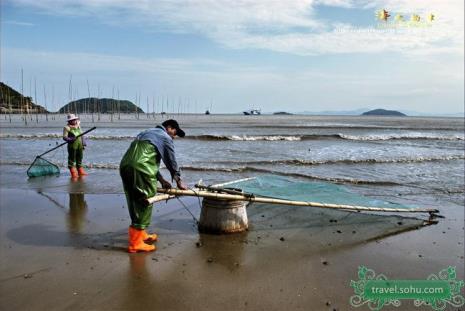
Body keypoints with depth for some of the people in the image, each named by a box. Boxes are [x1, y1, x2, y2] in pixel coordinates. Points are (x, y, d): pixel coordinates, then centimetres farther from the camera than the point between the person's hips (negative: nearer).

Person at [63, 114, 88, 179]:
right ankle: (73, 173, 6)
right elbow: (64, 137, -13)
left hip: (80, 146, 6)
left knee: (79, 159, 14)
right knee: (72, 159, 0)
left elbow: (81, 135, 21)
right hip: (72, 146, -6)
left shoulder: (78, 125, 15)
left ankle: (80, 172, 24)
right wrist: (70, 139, -30)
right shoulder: (67, 127, -6)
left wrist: (83, 143, 17)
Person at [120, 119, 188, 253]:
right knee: (144, 203, -2)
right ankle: (135, 243, 0)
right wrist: (179, 181, 24)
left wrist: (161, 179, 32)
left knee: (135, 203, 17)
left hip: (124, 166, 9)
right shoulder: (165, 137, 5)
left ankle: (140, 235, 29)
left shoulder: (147, 133, 31)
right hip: (139, 169, -9)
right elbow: (171, 162, 10)